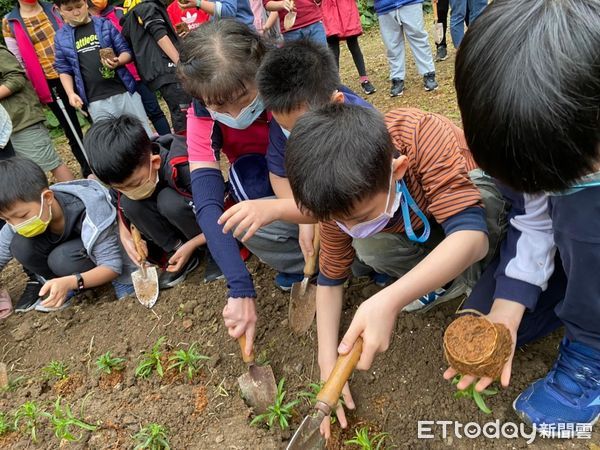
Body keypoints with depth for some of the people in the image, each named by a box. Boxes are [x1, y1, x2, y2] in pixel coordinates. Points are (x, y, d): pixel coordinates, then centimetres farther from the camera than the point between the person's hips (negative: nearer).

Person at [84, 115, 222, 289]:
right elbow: (122, 204, 2)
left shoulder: (184, 167, -35)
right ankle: (177, 253, -10)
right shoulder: (129, 170, -18)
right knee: (129, 203, -21)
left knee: (169, 202, -34)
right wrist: (125, 235, -14)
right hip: (173, 220, 5)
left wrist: (190, 245, -27)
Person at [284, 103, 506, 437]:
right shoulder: (342, 199, -25)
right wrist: (329, 366, -20)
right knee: (368, 249, -28)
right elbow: (330, 278, -15)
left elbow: (471, 236, -48)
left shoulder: (425, 139, -40)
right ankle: (454, 278, -3)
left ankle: (476, 273, -8)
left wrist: (390, 301, -59)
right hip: (418, 228, 4)